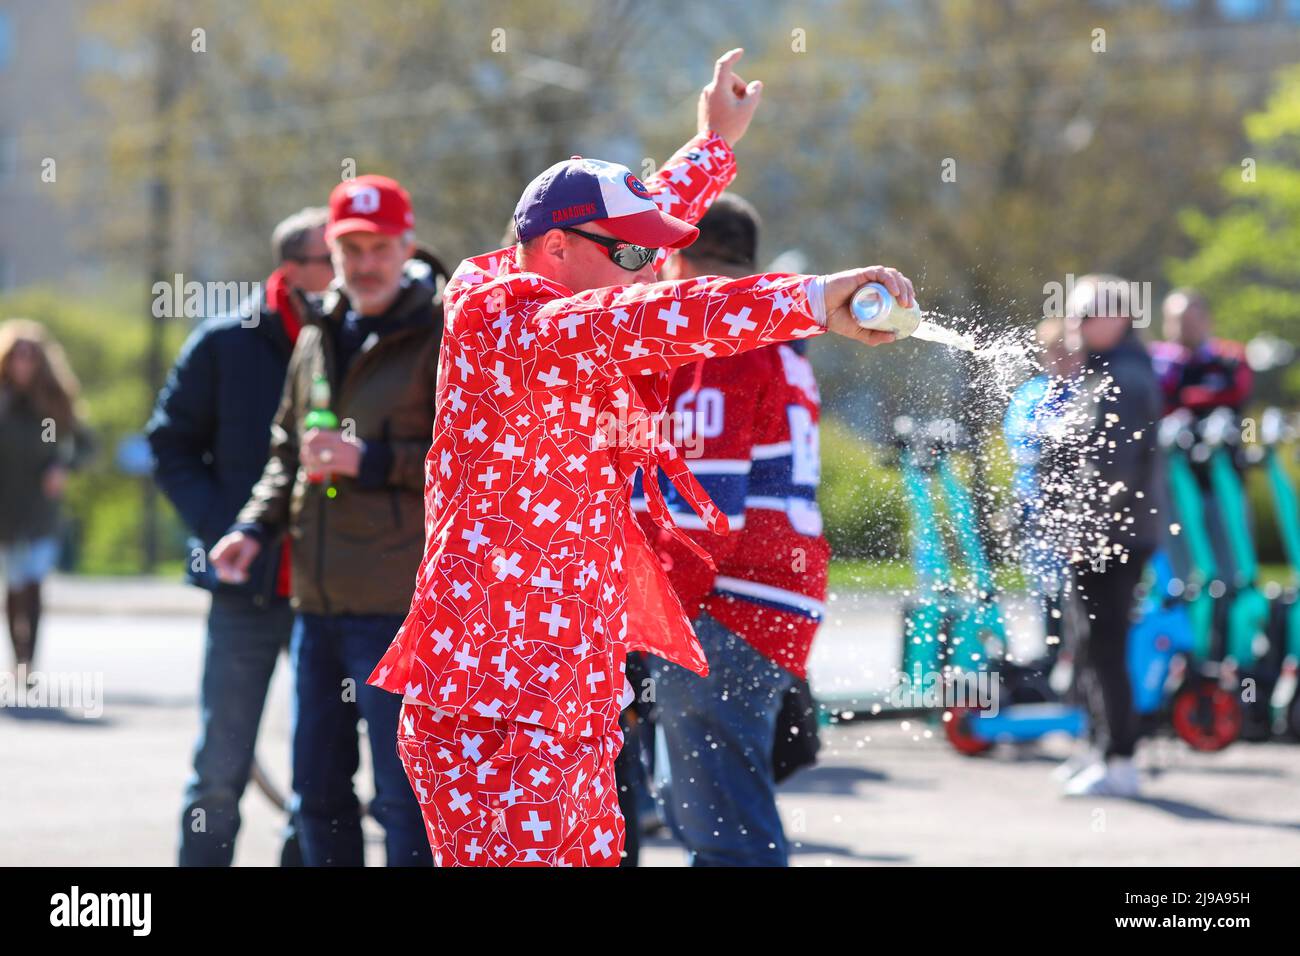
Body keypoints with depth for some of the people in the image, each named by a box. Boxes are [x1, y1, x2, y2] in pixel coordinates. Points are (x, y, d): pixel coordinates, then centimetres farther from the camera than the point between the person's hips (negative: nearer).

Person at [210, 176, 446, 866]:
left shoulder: (445, 338, -5)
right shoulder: (318, 337, 16)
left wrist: (371, 461, -15)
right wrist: (254, 526, 9)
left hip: (398, 606, -7)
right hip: (317, 602, 7)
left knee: (402, 795, -6)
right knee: (318, 789, 13)